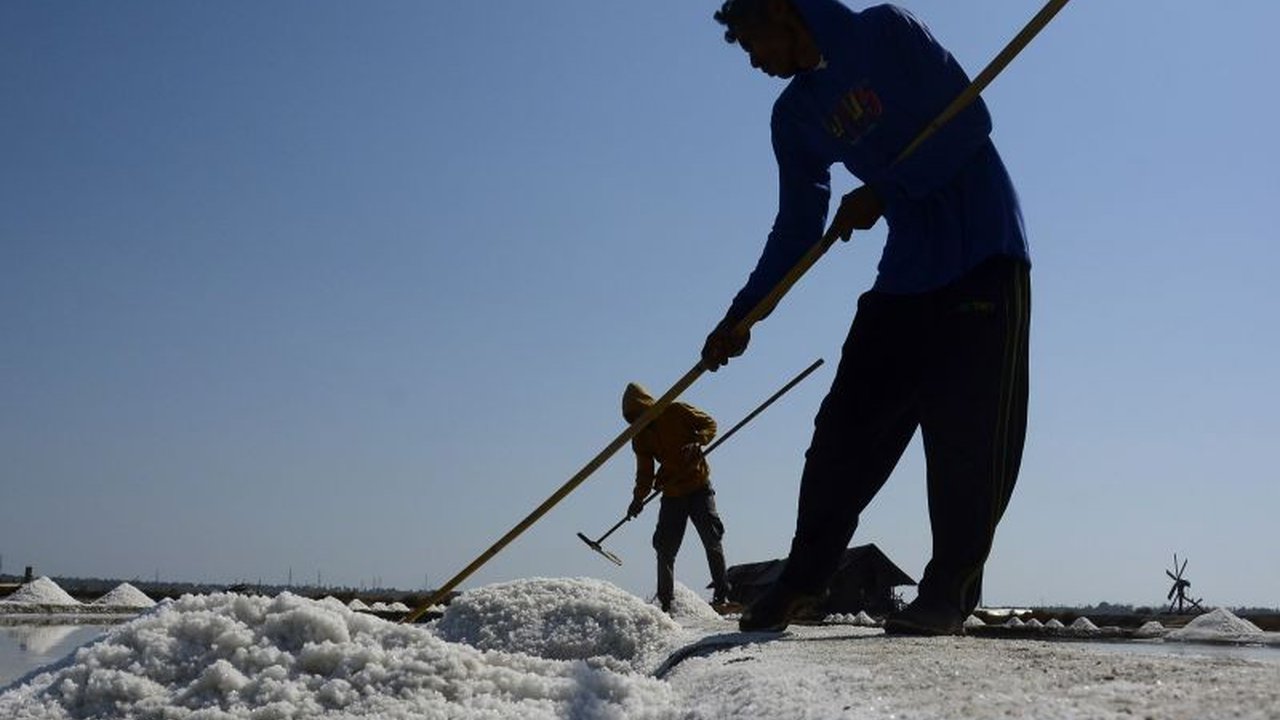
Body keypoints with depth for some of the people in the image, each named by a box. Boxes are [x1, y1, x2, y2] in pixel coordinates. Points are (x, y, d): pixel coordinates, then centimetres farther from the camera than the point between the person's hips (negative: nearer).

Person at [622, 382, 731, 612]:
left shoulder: (676, 412, -5)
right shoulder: (640, 438, 7)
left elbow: (709, 424, -2)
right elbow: (644, 472, 9)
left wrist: (697, 441, -21)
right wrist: (638, 498, -5)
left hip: (699, 485, -4)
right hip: (671, 494, 4)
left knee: (712, 537, -9)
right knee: (665, 549, -1)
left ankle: (721, 593, -2)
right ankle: (665, 602, 5)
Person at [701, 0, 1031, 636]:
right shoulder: (795, 116, 10)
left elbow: (970, 120, -13)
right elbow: (798, 226, 11)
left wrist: (882, 191, -18)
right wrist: (742, 315, 3)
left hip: (984, 257, -6)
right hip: (906, 273, 6)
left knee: (969, 432, -8)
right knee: (847, 422, 1)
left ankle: (950, 590, -2)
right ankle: (805, 574, 9)